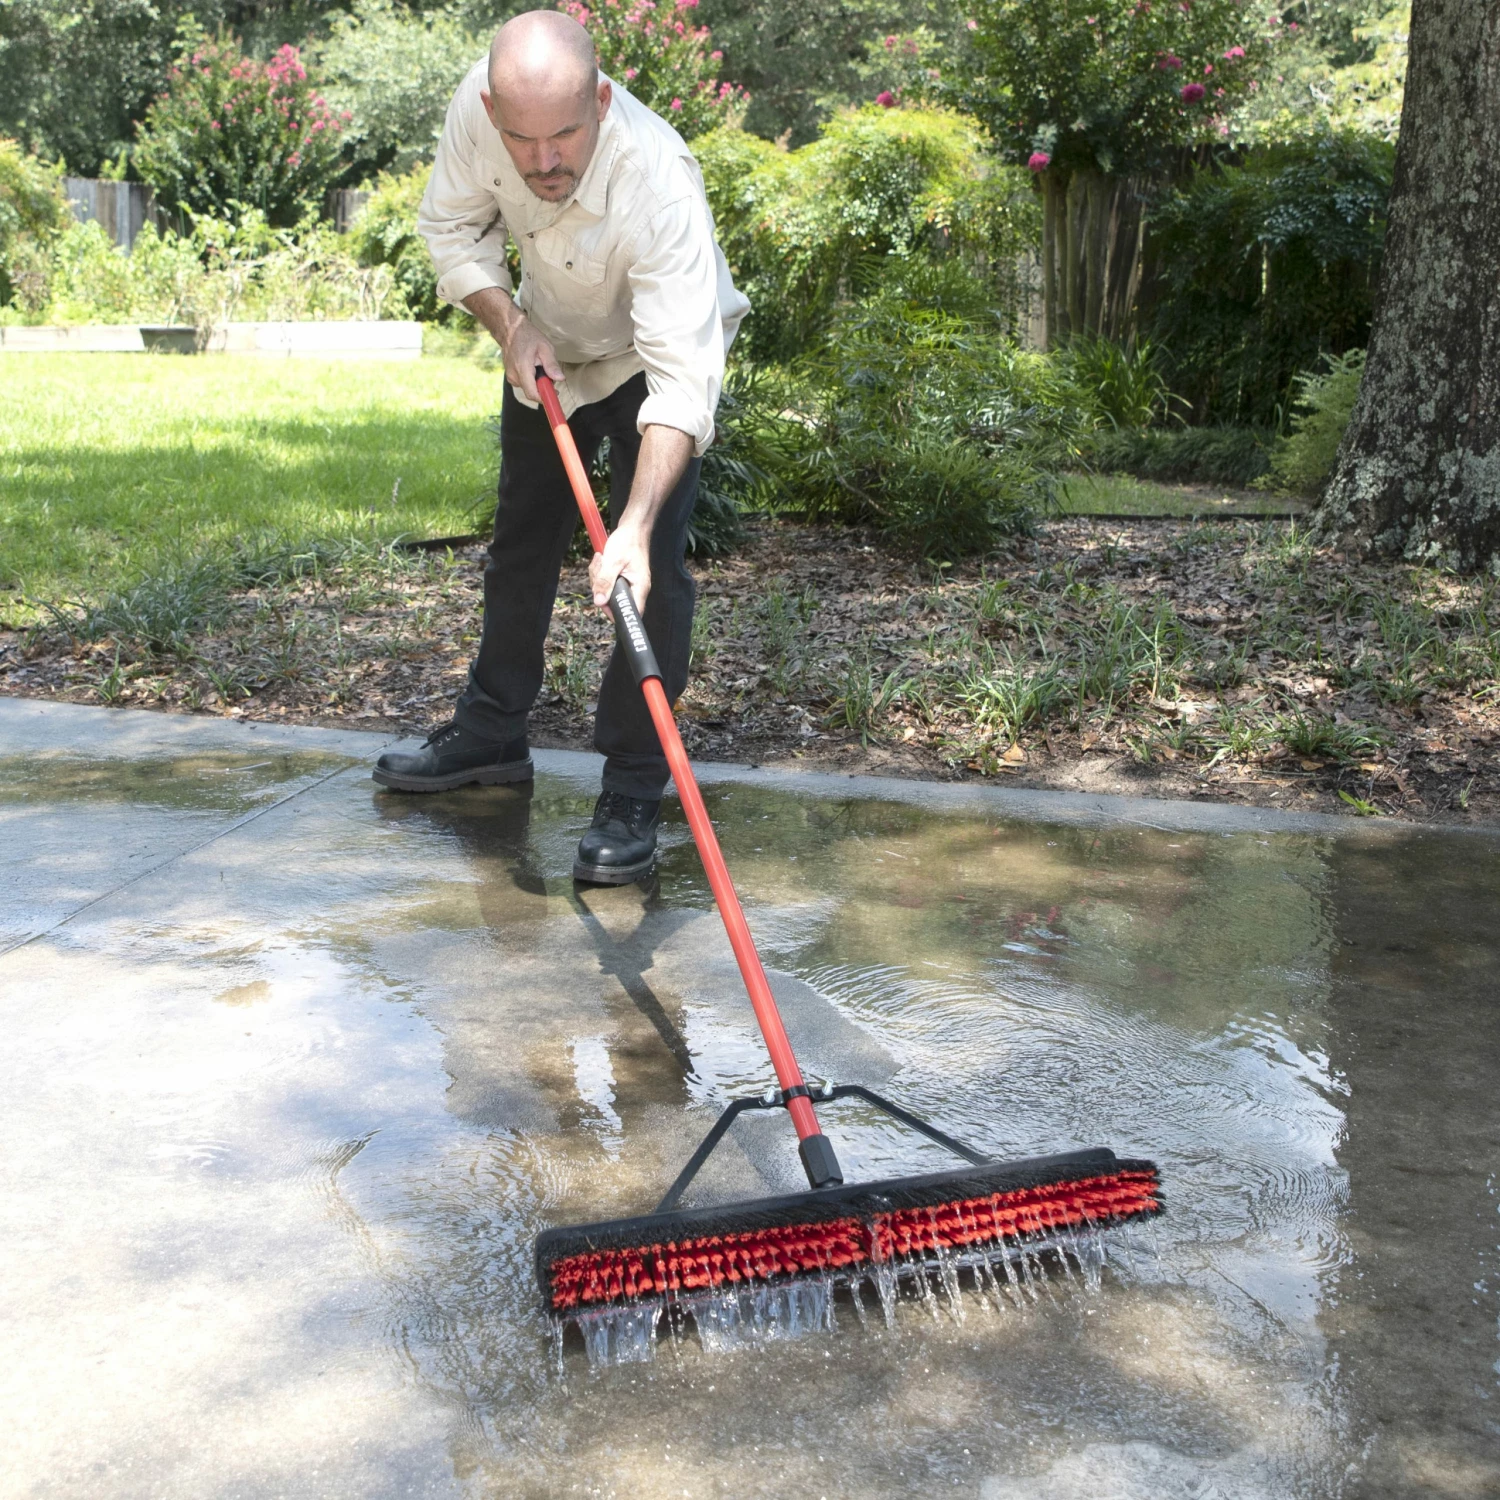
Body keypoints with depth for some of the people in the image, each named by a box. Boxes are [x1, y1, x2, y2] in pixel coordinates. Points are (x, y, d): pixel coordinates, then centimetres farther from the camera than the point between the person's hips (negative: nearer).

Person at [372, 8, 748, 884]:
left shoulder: (660, 182, -43)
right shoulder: (479, 104, -28)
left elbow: (681, 377, -48)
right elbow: (453, 225, -7)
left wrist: (637, 525, -58)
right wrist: (511, 326, -22)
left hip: (652, 354, -5)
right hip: (547, 343, 5)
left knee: (651, 570, -17)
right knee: (521, 544, 16)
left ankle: (633, 798, -7)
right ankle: (492, 736, 34)